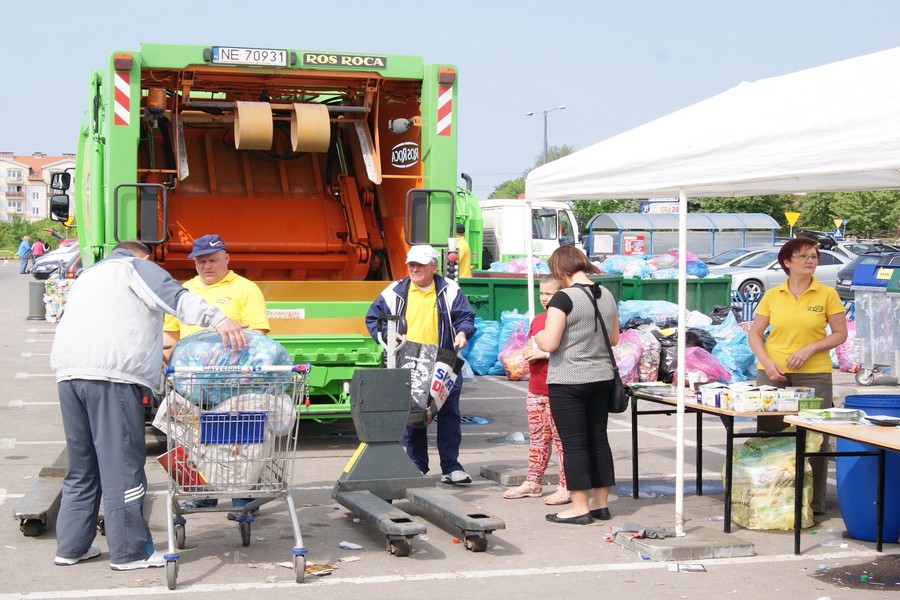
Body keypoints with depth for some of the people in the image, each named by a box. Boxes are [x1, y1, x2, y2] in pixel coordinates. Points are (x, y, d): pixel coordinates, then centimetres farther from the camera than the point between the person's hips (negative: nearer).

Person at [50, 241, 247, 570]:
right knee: (122, 465, -3)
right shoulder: (136, 267, 10)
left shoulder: (88, 276, 34)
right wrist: (218, 319, -22)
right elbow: (175, 296, -9)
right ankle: (129, 552, 0)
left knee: (81, 465, 16)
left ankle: (71, 546, 20)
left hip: (67, 372, 8)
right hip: (111, 374, -8)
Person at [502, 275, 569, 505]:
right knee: (537, 438, 15)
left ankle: (566, 487, 3)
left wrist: (545, 353, -21)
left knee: (561, 438, -3)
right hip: (535, 389, 8)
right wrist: (528, 353, 4)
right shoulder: (537, 320, 15)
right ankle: (532, 483, 24)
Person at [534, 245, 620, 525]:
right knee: (598, 439, 12)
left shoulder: (563, 298, -15)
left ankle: (580, 507, 3)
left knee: (574, 443, 0)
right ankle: (601, 502, 18)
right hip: (602, 378, 7)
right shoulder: (607, 296, 7)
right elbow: (614, 338, 16)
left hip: (568, 382, -7)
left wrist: (538, 336, 2)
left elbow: (549, 343, -18)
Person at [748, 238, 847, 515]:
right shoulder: (772, 296, 5)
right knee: (768, 433, 6)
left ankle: (815, 501, 10)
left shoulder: (827, 295, 1)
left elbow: (840, 334, 2)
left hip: (814, 374, -2)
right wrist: (766, 362, -8)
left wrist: (810, 349, -13)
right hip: (773, 373, 2)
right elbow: (754, 333, 7)